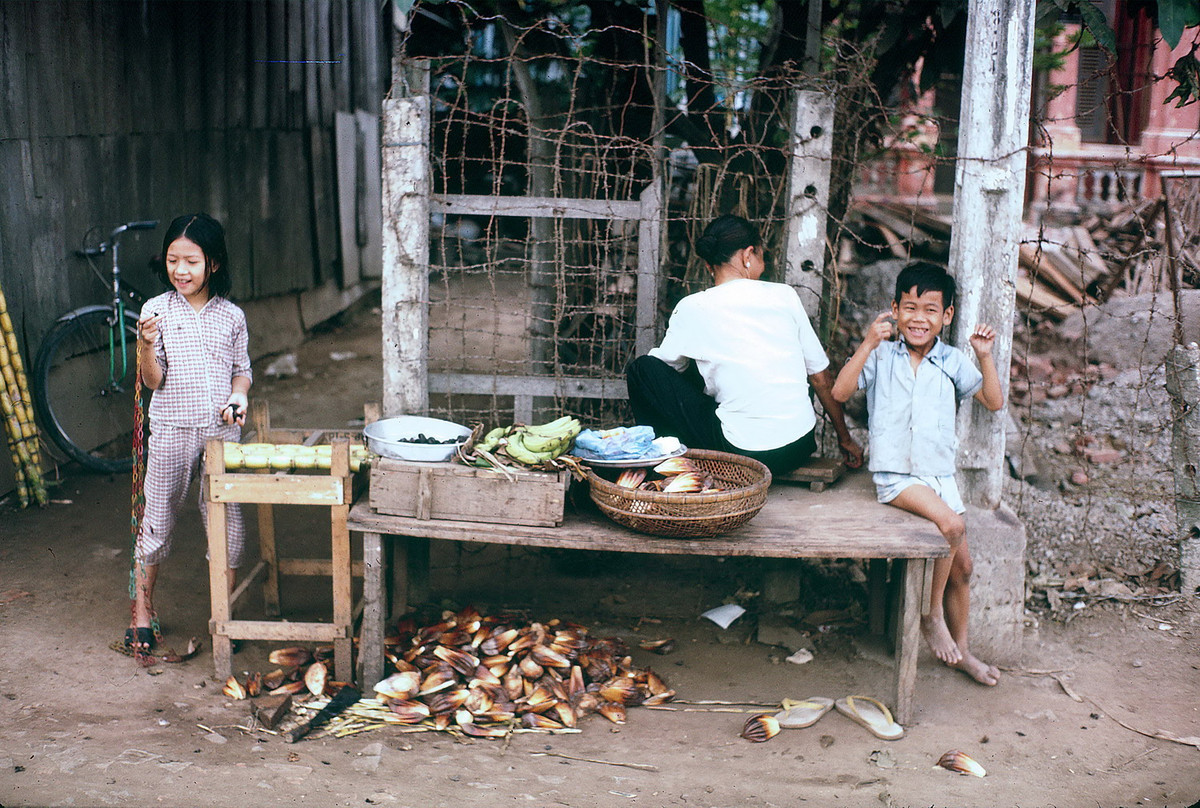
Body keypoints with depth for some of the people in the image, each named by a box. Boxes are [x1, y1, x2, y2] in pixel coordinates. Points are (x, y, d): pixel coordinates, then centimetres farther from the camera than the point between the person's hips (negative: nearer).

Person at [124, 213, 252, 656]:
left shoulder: (231, 315, 3)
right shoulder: (157, 310, -3)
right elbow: (153, 380, -6)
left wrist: (238, 395, -7)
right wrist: (147, 344, -25)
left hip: (222, 430, 1)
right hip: (172, 430, -1)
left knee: (226, 519, 4)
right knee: (158, 519, 8)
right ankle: (142, 611, 25)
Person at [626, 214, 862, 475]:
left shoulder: (693, 308, -5)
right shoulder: (784, 295, 2)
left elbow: (666, 364, 12)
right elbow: (821, 377, 8)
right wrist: (845, 439, 20)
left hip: (743, 452, -4)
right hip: (801, 448, 5)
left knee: (641, 367, 8)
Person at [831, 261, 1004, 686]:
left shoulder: (952, 361, 8)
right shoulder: (881, 356, 1)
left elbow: (994, 402, 7)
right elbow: (840, 392, -12)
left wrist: (985, 357, -6)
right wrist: (868, 344, -19)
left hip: (940, 474, 5)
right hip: (895, 474, -4)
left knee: (962, 565, 7)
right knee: (951, 525, -27)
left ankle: (960, 650, 26)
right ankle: (932, 616, -7)